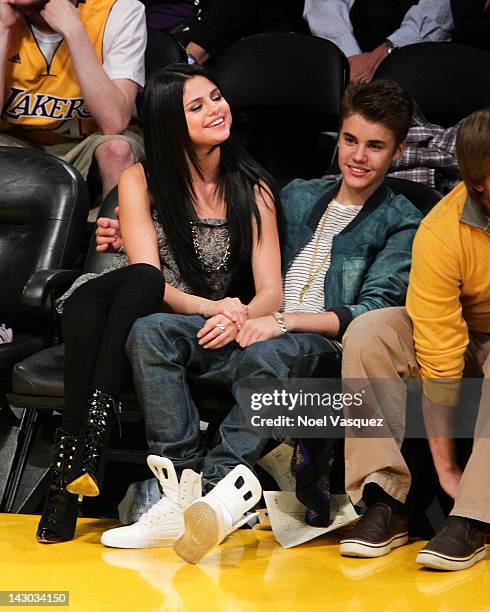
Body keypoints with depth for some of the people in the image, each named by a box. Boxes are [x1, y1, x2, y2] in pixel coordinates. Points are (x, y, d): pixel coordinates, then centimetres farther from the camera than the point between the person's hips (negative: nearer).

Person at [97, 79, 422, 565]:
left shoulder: (401, 224, 8)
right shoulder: (297, 196, 25)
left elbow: (373, 313, -6)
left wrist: (285, 321, -20)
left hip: (326, 350, -5)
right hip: (258, 330, 6)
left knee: (268, 354, -41)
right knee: (151, 332, -21)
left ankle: (218, 485, -45)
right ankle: (184, 485, -34)